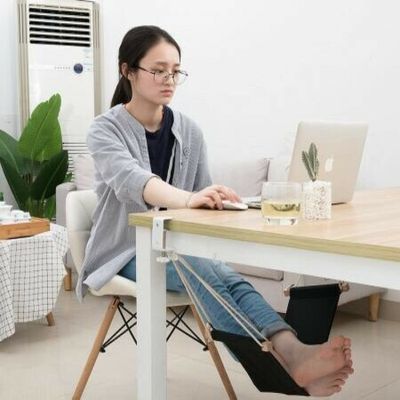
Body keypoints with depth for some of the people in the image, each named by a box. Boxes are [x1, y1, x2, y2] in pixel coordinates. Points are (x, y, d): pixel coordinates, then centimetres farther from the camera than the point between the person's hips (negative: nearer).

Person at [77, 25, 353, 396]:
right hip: (126, 251, -4)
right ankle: (285, 365, -58)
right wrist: (186, 199, -51)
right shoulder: (105, 130, -9)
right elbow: (131, 181, -32)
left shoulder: (189, 131, 6)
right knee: (203, 272, -37)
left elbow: (201, 201, 11)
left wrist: (213, 201, -13)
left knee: (226, 275, -33)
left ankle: (291, 350, -59)